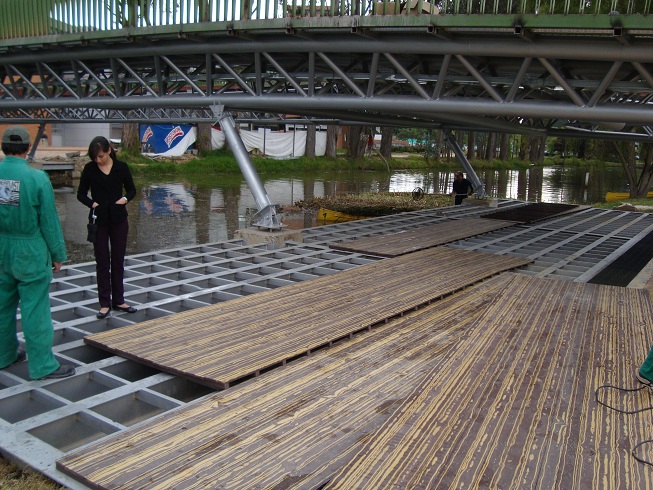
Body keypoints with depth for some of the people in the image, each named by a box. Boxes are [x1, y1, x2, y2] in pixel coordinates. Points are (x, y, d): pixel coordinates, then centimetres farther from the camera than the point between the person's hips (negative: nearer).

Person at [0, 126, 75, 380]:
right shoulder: (37, 178, -16)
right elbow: (49, 221, -11)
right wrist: (58, 254, -1)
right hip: (29, 252, -5)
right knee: (34, 308, 1)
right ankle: (42, 365, 9)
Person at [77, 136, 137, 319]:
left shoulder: (121, 167, -3)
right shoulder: (89, 169, -4)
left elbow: (132, 190, 6)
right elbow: (81, 194, 3)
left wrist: (125, 199, -13)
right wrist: (92, 203, -14)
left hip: (119, 219, 1)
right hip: (99, 220, -1)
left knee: (118, 260, 8)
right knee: (102, 262, 4)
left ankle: (118, 300, 19)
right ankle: (105, 303, 12)